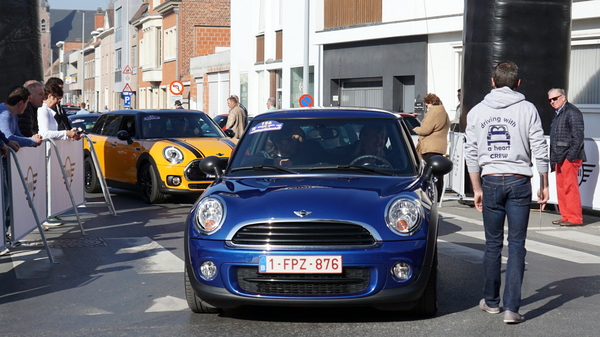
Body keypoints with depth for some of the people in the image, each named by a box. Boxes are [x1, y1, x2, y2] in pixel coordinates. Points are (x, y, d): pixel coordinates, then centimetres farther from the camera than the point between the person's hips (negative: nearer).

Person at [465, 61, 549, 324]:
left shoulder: (477, 112, 6)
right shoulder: (527, 109, -1)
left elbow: (471, 153, 7)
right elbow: (540, 150, -2)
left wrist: (477, 188, 13)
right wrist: (544, 185, 7)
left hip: (491, 182, 2)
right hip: (518, 182, -2)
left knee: (493, 244, 12)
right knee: (516, 245, 0)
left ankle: (491, 301, 22)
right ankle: (511, 307, -4)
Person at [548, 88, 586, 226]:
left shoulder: (572, 112, -9)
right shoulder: (558, 114, 20)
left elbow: (578, 136, -16)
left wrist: (571, 156, -21)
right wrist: (554, 158, 16)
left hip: (569, 158, -10)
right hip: (560, 158, 10)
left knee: (570, 187, -8)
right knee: (561, 188, 11)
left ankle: (575, 218, -4)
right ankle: (565, 216, 17)